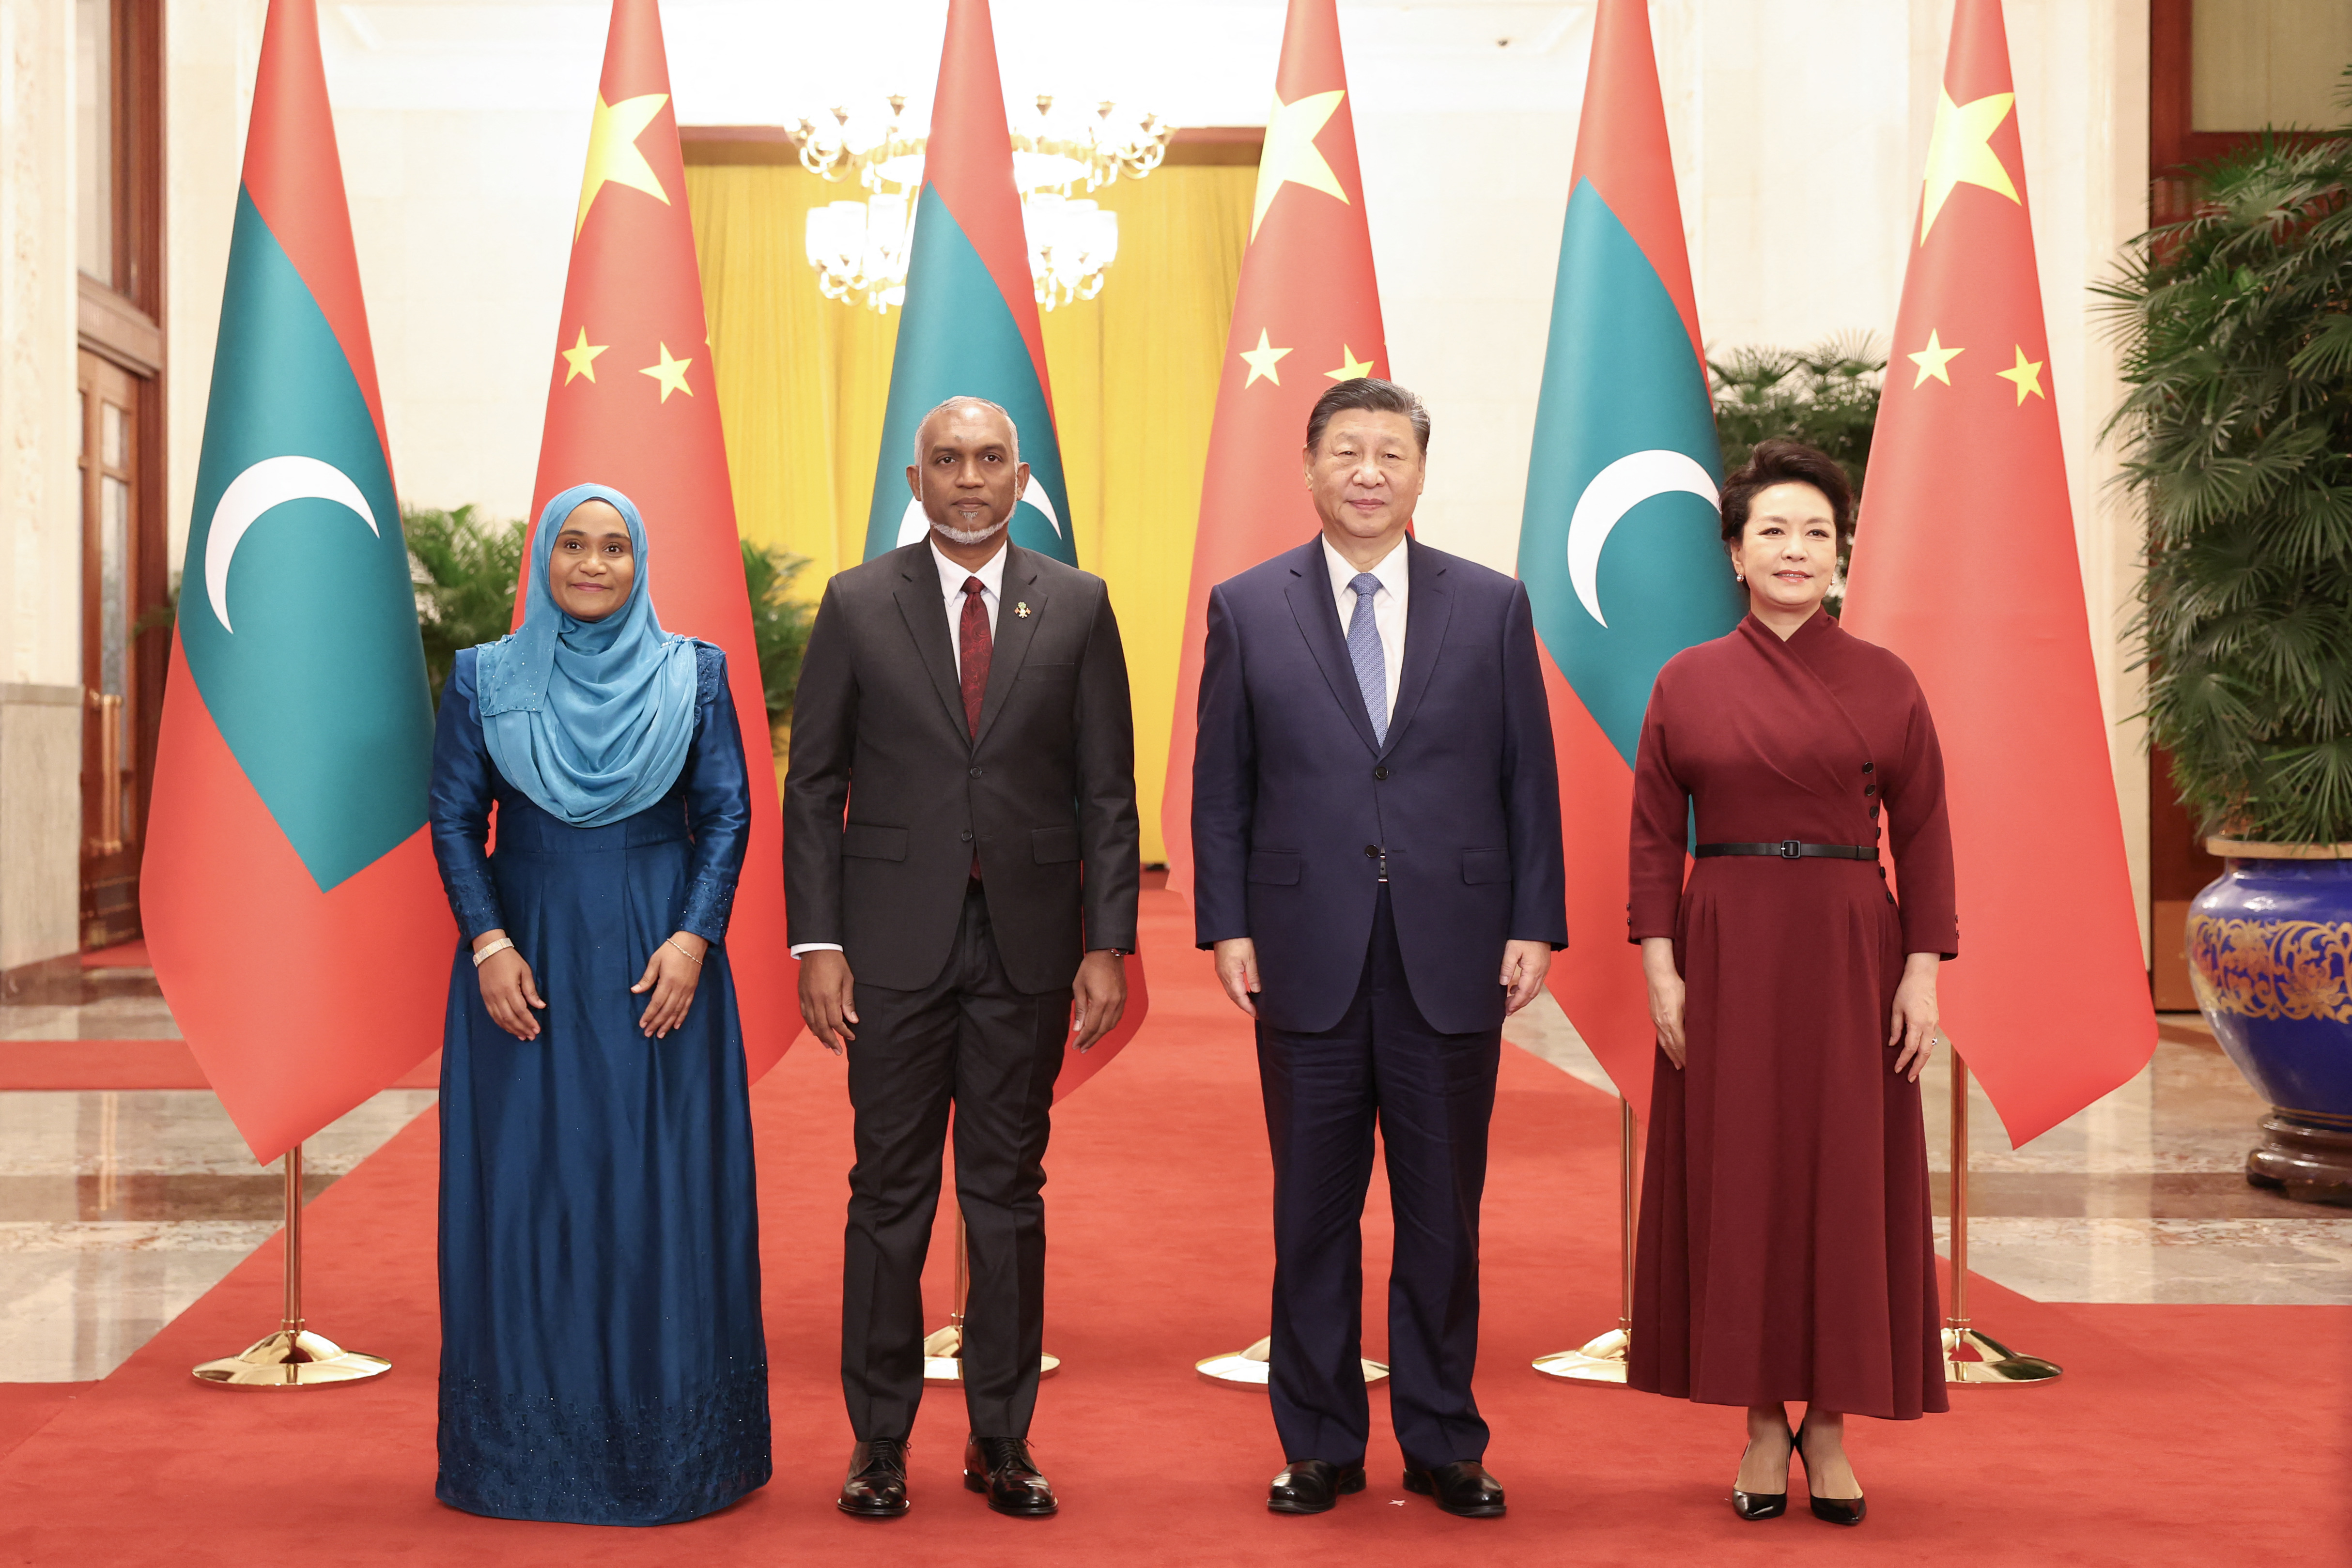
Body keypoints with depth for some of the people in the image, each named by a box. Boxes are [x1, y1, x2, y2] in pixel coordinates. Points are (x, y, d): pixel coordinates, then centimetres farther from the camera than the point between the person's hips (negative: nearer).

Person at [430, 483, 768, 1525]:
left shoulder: (694, 674, 4)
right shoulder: (484, 678, 5)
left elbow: (729, 814, 2)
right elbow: (456, 820, 3)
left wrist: (694, 937, -11)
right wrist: (488, 945, -9)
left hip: (660, 960, 0)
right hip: (526, 955, 1)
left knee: (666, 1185, 1)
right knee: (527, 1185, 3)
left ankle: (670, 1435, 12)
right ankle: (526, 1447, 13)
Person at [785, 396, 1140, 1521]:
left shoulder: (1076, 606, 5)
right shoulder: (857, 604, 3)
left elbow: (1106, 789, 4)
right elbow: (813, 784, 3)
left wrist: (1108, 945, -3)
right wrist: (817, 942, -5)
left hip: (1029, 942, 1)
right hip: (898, 942, -1)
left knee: (1009, 1192, 8)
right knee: (890, 1192, 4)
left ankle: (1001, 1439, 19)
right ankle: (879, 1441, 16)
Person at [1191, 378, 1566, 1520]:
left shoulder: (1493, 605, 6)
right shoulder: (1247, 608, 5)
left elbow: (1528, 780, 6)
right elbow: (1221, 785, 5)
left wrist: (1535, 923, -1)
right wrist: (1226, 925, -2)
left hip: (1453, 959, 0)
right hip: (1307, 957, 0)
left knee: (1443, 1216, 9)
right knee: (1313, 1214, 8)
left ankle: (1441, 1445, 22)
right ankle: (1320, 1444, 22)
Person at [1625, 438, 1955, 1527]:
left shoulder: (1887, 684, 3)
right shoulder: (1687, 682, 3)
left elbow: (1925, 836, 2)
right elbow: (1654, 835, 3)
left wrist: (1923, 973, -5)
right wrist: (1660, 967, -5)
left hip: (1849, 957, 0)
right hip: (1727, 956, 0)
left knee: (1847, 1183, 3)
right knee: (1736, 1179, 3)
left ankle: (1831, 1425, 16)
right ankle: (1762, 1423, 16)